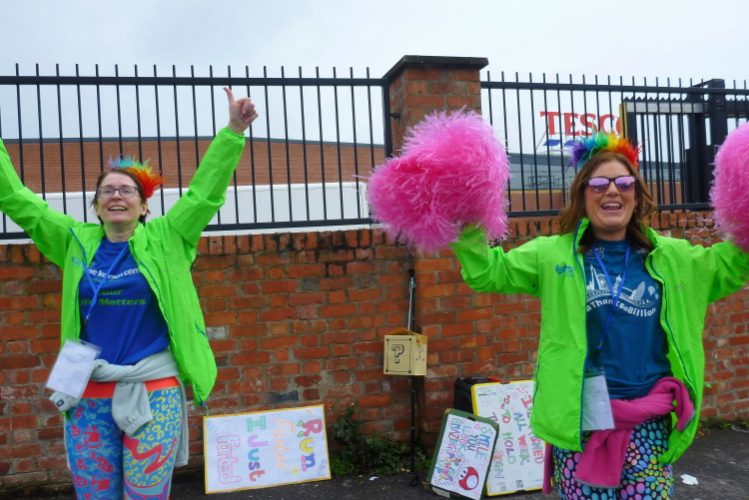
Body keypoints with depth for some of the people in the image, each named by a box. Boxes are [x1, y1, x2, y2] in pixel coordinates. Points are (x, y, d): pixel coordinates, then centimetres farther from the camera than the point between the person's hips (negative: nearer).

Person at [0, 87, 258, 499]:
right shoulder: (77, 242, 8)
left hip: (154, 393, -3)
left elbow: (205, 194, -5)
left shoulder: (164, 241, 1)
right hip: (87, 396, 3)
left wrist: (233, 132, -11)